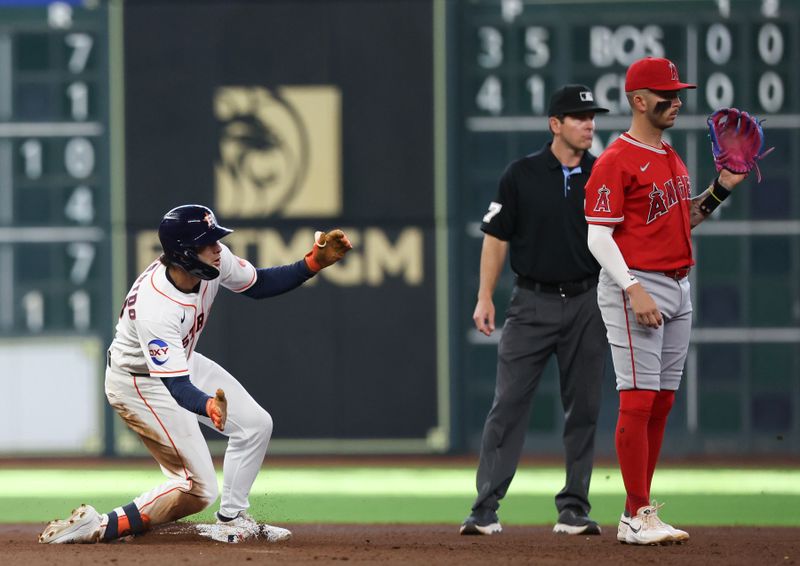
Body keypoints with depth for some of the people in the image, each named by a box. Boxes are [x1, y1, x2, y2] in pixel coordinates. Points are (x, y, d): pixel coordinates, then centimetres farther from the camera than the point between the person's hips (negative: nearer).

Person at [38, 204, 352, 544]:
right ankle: (96, 528, -11)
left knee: (255, 424, 7)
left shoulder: (214, 261, -18)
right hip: (139, 382, -9)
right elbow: (177, 388, -40)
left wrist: (314, 262, -11)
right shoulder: (156, 308, -40)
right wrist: (209, 407, -61)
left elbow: (258, 285, 2)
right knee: (198, 489, -12)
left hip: (182, 363, 9)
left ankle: (231, 522, 22)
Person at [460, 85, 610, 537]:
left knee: (584, 409, 4)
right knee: (508, 405, -5)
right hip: (533, 303, -2)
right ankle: (486, 510, -5)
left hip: (587, 304, 2)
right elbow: (497, 236, 3)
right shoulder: (523, 175, -1)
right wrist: (485, 297, -4)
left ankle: (574, 511, 11)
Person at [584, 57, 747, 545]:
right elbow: (598, 235, -15)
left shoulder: (672, 158, 16)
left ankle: (642, 513, 12)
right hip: (637, 288, -9)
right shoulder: (617, 161, -10)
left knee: (663, 402, 8)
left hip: (678, 288, 9)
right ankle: (638, 517, -9)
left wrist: (721, 190, 11)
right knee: (639, 399, -10)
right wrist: (634, 290, -23)